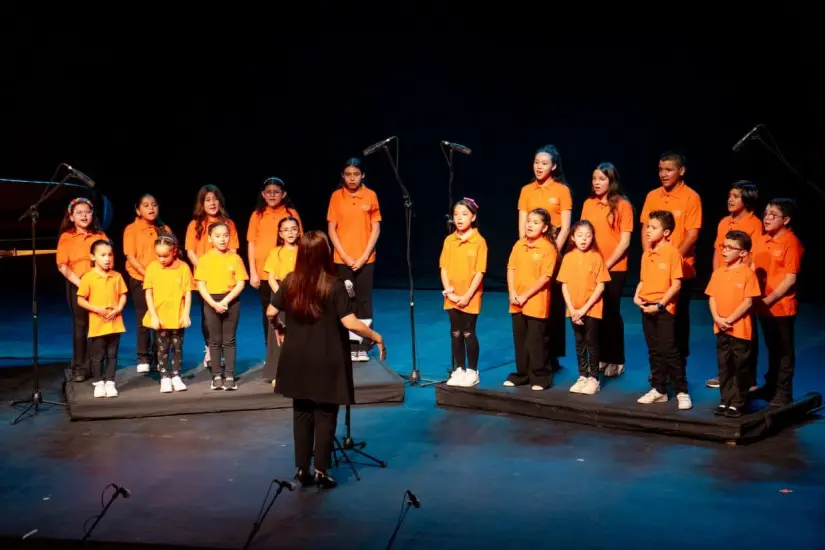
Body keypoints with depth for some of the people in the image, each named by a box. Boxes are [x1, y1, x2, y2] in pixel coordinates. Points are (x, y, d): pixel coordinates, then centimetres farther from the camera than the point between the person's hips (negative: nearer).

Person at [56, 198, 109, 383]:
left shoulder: (100, 236, 8)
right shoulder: (66, 237, 3)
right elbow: (62, 266, -3)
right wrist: (78, 282, -12)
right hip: (77, 286, -1)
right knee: (80, 326, 0)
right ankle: (79, 368, 5)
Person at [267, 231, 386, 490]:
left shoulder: (290, 282, -3)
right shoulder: (334, 285, -17)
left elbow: (271, 313, 7)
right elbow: (350, 323, -21)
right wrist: (376, 337, -7)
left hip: (297, 360, 4)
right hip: (327, 362, -4)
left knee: (302, 414, 14)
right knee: (325, 415, 7)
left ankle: (302, 469, 18)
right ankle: (321, 471, 10)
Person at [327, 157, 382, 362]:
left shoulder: (371, 196, -1)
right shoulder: (336, 196, 0)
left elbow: (376, 229, -1)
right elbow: (332, 230, 0)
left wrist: (364, 256, -9)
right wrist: (344, 255, -8)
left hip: (365, 259, 0)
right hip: (342, 259, 0)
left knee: (364, 301, 2)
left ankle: (362, 346, 8)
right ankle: (350, 346, 10)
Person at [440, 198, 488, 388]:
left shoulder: (479, 241, -9)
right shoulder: (449, 240, 4)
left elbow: (480, 272, -11)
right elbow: (444, 268, 4)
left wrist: (467, 296, -15)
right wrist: (448, 291, -7)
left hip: (470, 298, -4)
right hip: (452, 297, 4)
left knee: (468, 333, 2)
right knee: (455, 333, 9)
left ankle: (472, 372, 14)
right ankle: (459, 370, 20)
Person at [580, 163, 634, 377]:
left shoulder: (623, 205, -6)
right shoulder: (588, 204, 6)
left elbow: (625, 241, -9)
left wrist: (607, 264, -13)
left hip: (614, 268, -4)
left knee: (611, 312, 2)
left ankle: (616, 360, 13)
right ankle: (600, 357, 17)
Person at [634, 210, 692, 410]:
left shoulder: (672, 253, -12)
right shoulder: (647, 253, 8)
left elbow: (676, 284, -14)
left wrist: (660, 305, -17)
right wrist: (637, 296, -2)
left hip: (664, 309, -7)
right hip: (647, 308, 7)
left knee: (670, 351, -4)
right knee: (654, 351, 13)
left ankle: (682, 392, 5)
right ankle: (659, 390, 21)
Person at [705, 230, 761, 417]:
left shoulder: (747, 273, -9)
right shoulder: (718, 272, 6)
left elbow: (748, 302, -12)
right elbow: (712, 298, 6)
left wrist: (730, 320, -16)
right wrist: (717, 319, -9)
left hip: (740, 329, -5)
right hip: (721, 329, 5)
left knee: (740, 368, 4)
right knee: (724, 367, 12)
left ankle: (737, 403, 11)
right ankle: (726, 401, 21)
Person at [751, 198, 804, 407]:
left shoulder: (791, 242, -12)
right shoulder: (761, 241, 8)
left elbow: (791, 279, -15)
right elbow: (754, 270, 13)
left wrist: (769, 299, -17)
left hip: (782, 307, -6)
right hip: (763, 306, 6)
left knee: (784, 350, 5)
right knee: (772, 349, 18)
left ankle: (784, 393, 13)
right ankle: (771, 386, 29)